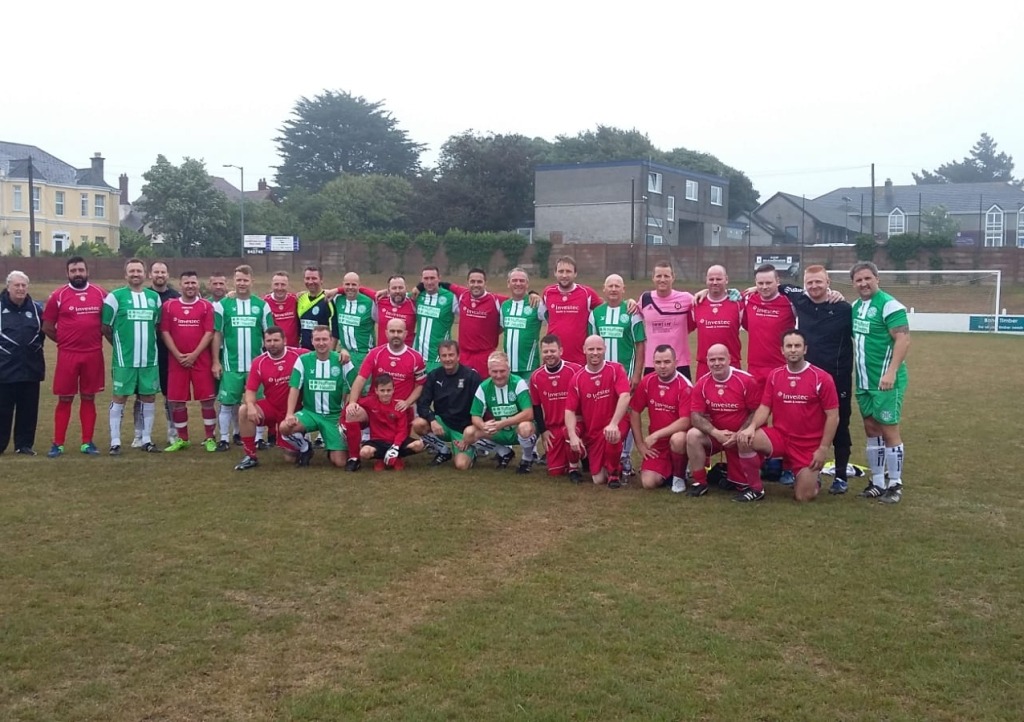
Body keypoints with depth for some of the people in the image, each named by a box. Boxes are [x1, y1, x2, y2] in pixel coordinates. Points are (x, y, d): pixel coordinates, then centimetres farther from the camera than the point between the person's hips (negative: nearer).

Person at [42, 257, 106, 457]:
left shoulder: (100, 294, 3)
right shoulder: (58, 296, -2)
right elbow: (47, 327, 3)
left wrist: (94, 339, 7)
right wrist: (66, 341, 4)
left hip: (94, 355, 2)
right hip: (67, 355, -2)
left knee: (89, 398, 8)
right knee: (64, 399, 3)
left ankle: (87, 442, 14)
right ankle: (58, 444, 9)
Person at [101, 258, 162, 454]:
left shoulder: (154, 297, 9)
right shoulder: (115, 296, -4)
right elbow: (105, 327, 0)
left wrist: (147, 342, 12)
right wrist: (120, 345, 8)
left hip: (150, 359, 4)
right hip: (124, 359, -4)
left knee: (149, 397, 7)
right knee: (119, 398, 1)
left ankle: (146, 440, 17)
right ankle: (115, 442, 7)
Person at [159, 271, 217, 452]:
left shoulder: (206, 306, 2)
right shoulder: (168, 305, 6)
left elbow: (209, 333, -4)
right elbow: (164, 332, 2)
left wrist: (194, 354, -12)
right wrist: (178, 355, -8)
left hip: (201, 360, -1)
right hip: (176, 360, 2)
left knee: (207, 399, -1)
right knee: (176, 400, 4)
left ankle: (210, 438, 9)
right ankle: (182, 439, 17)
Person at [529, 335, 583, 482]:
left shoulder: (575, 370, -13)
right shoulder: (536, 377, -1)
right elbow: (536, 406, 9)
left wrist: (575, 420, -16)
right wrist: (543, 431, 3)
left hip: (573, 422, -3)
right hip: (552, 428, 3)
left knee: (570, 432, -39)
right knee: (555, 471, -3)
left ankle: (574, 468, -11)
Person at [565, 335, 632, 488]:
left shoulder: (616, 369, -9)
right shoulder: (577, 378, -1)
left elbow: (625, 397, -23)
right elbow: (570, 411, -3)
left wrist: (613, 424, -36)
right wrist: (573, 435, -21)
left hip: (616, 424, -2)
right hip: (592, 432, 2)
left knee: (611, 435, -39)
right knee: (598, 479, -5)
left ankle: (614, 472, -10)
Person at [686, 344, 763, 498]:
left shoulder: (746, 380, -15)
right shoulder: (701, 384, -6)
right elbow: (696, 416, -10)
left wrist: (739, 434, -20)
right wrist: (716, 433, -24)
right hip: (715, 435, 3)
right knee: (693, 435, -22)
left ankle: (755, 487, -8)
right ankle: (700, 482, -6)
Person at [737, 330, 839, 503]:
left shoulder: (822, 378, -10)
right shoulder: (774, 376, 1)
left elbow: (833, 416, -8)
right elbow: (764, 407, 3)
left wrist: (823, 449, -12)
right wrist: (751, 427, -18)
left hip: (809, 446, -3)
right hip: (779, 436, 3)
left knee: (804, 497, -7)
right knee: (745, 438, -25)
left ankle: (811, 479, 32)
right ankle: (755, 489, -6)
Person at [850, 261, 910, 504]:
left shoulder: (889, 305, -13)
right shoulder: (856, 306, 12)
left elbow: (903, 339, -20)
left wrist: (891, 372, -27)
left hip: (885, 381, -8)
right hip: (864, 381, 8)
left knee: (888, 430, -3)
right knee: (871, 429, 12)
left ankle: (895, 485, 7)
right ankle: (877, 483, 20)